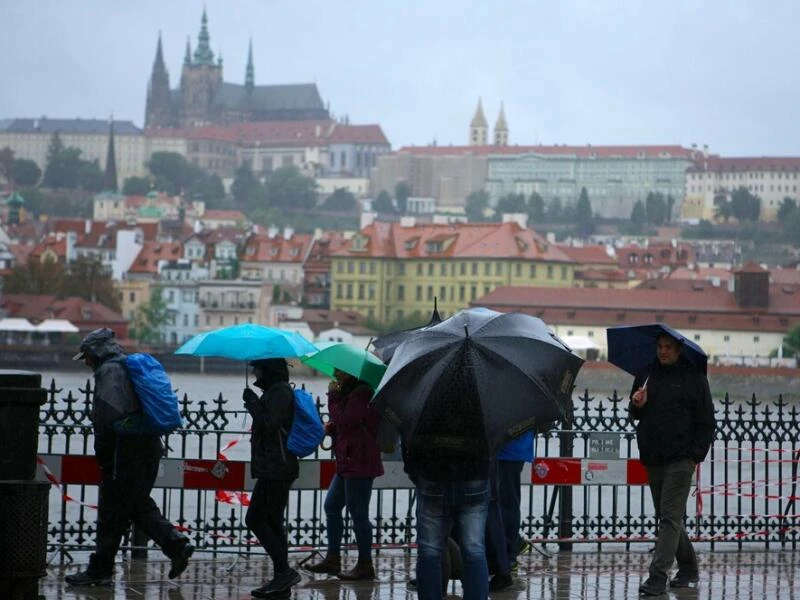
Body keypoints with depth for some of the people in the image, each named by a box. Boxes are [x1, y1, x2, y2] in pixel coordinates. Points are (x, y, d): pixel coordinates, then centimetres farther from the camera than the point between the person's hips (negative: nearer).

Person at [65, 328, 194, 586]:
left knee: (112, 512, -3)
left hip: (125, 453, -9)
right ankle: (176, 543, 5)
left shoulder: (109, 371, -11)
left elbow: (109, 415, -22)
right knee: (139, 505, 18)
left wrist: (102, 454, -14)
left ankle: (100, 569, 2)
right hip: (149, 448, 9)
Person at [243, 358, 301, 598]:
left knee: (255, 518, -10)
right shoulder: (277, 390, 18)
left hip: (275, 469, -10)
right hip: (277, 468, 10)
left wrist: (252, 402, -11)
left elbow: (268, 424, -22)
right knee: (272, 522, 10)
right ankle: (282, 578, 11)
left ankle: (284, 571, -11)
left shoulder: (279, 391, -13)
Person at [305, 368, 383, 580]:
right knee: (331, 507, 16)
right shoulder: (351, 393, 16)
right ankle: (332, 558, 22)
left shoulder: (361, 394, -16)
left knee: (358, 514, -5)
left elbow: (345, 422, -21)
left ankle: (365, 565, 2)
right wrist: (331, 427, 6)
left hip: (359, 463, -11)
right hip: (348, 462, 11)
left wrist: (333, 398, -12)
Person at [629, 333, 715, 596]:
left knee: (670, 516, -10)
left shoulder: (693, 377, -2)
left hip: (680, 458, -6)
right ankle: (688, 569, 26)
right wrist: (637, 405, -3)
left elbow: (706, 421, -2)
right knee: (668, 517, 12)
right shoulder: (646, 375, 11)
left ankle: (658, 575, -15)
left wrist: (697, 454, -9)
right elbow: (635, 415, 21)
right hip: (653, 460, 6)